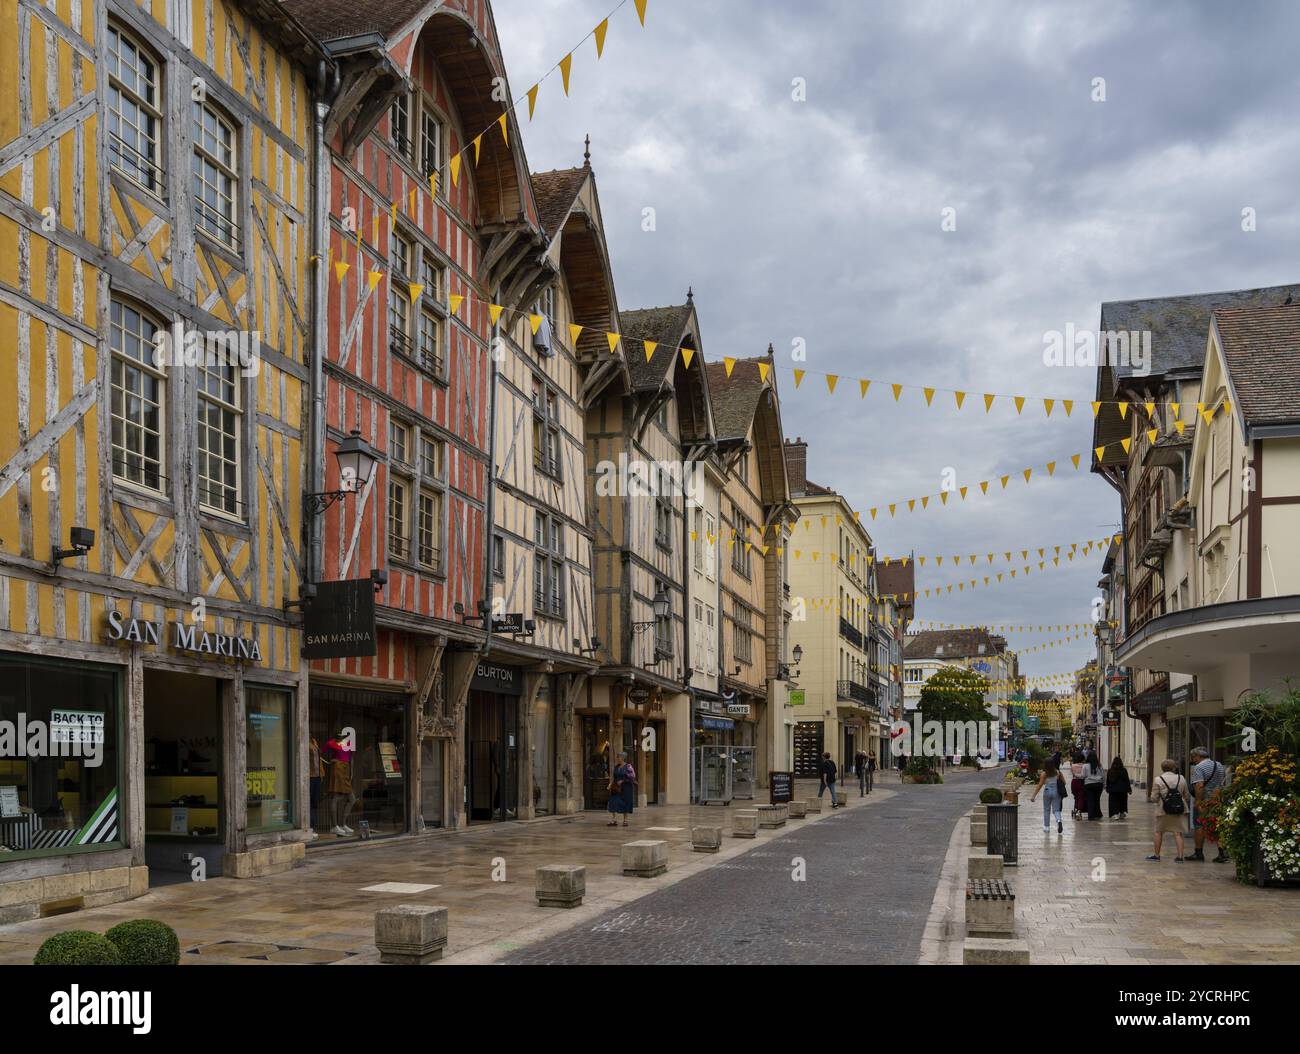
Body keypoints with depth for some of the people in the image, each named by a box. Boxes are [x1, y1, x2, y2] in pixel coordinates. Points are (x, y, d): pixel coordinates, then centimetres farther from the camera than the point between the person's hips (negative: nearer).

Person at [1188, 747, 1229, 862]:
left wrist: (1198, 802, -23)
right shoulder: (1220, 766, 12)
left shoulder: (1199, 767, -14)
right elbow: (1224, 783, 19)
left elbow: (1199, 786, -24)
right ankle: (1222, 852, 3)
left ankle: (1199, 853, 8)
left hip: (1203, 802, -7)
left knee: (1199, 826, 3)